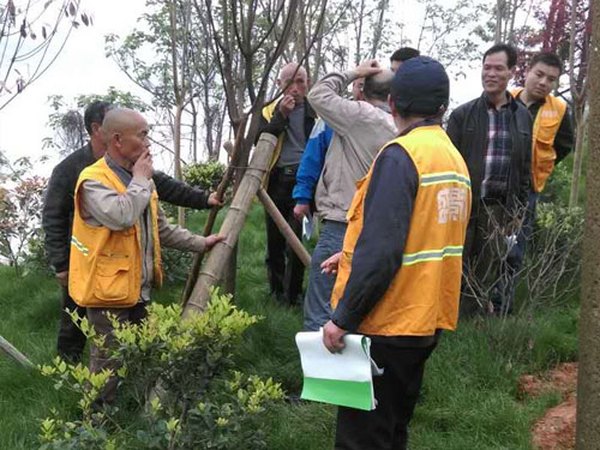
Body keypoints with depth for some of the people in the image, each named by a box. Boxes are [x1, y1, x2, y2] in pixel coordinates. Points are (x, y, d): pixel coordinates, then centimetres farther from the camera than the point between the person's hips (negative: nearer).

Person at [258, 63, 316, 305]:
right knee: (275, 239, 11)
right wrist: (281, 115, -12)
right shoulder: (268, 111, 10)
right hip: (277, 181, 3)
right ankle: (277, 290, 26)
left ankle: (292, 292, 4)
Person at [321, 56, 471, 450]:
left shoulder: (400, 155, -16)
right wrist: (352, 258, 19)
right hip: (427, 320, 9)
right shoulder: (455, 158, 10)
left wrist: (343, 318, -18)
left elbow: (380, 248, -24)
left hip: (387, 324, -9)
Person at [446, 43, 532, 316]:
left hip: (499, 208, 3)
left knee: (487, 277, 8)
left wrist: (519, 211, 8)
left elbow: (525, 168, 11)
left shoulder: (523, 117, 8)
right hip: (463, 204, -3)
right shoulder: (463, 114, 0)